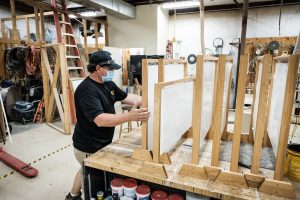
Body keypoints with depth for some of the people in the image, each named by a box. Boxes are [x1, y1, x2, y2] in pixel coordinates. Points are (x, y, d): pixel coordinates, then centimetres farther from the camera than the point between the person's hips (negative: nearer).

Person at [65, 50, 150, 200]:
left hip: (102, 143, 9)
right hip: (89, 148, -9)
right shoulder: (86, 89, -28)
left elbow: (126, 97, 8)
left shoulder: (108, 83, 1)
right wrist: (130, 116, -48)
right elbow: (100, 120, -38)